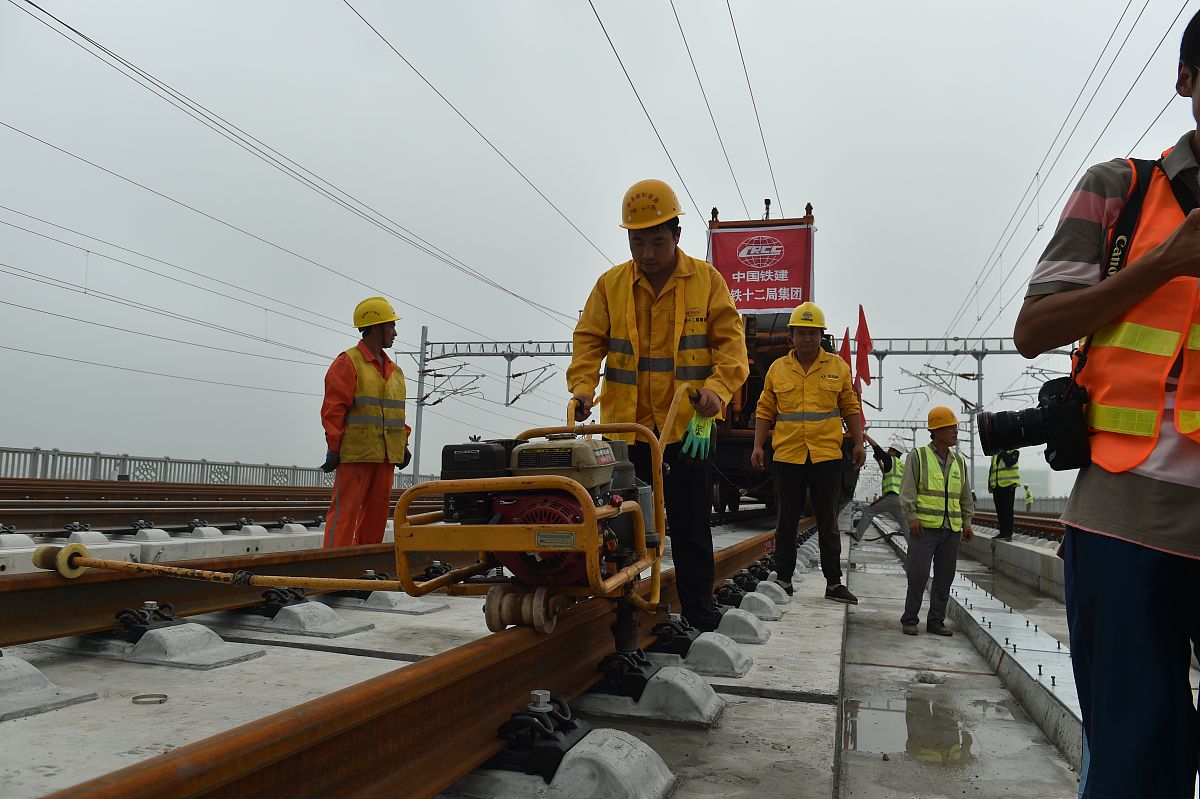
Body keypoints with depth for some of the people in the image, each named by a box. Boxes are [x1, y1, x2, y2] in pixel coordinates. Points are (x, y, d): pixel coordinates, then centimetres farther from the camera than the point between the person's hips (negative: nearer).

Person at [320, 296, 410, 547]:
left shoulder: (394, 371, 19)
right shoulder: (348, 363, -5)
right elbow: (333, 409, -9)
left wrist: (403, 446, 15)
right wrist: (334, 448, -12)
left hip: (385, 456, 7)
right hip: (355, 455, -7)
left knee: (377, 512, 10)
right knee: (345, 511, -7)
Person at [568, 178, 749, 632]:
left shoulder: (706, 280, 2)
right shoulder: (610, 285, 5)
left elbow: (731, 341, -2)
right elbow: (589, 340, 3)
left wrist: (718, 387, -19)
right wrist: (583, 386, -15)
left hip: (687, 424, -1)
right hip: (626, 425, 2)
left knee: (690, 528, 7)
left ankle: (700, 621, 20)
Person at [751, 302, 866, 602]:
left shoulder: (838, 367, 6)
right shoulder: (777, 369, 6)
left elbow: (850, 408, 10)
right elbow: (765, 411, 8)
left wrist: (858, 443, 2)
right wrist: (758, 446, 1)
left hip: (827, 456, 0)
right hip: (786, 456, 1)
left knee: (828, 523, 6)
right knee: (786, 522, 8)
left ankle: (834, 583, 14)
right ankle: (783, 580, 17)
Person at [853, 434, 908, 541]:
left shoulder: (891, 460, 2)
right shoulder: (902, 466, 24)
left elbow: (876, 447, 3)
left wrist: (864, 434, 11)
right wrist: (879, 461, 37)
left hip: (891, 497, -8)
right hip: (901, 500, 8)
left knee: (868, 511, 1)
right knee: (904, 525, 10)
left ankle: (858, 535, -2)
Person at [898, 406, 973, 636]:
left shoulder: (959, 462, 15)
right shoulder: (918, 456, -1)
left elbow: (965, 496, 21)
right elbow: (907, 490, -5)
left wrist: (967, 522, 14)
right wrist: (912, 516, -13)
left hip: (952, 530, 5)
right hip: (924, 527, -5)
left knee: (945, 576, 7)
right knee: (918, 574, -5)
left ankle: (936, 621, 17)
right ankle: (909, 620, 6)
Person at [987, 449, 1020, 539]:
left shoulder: (1014, 452, 0)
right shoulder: (995, 456, 19)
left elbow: (1009, 462, -20)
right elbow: (991, 470, 22)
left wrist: (1003, 453, -11)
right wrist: (989, 484, 16)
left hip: (1008, 485, -6)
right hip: (996, 486, 6)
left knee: (1007, 510, -7)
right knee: (1000, 510, 8)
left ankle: (1008, 533, -4)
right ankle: (1002, 532, 15)